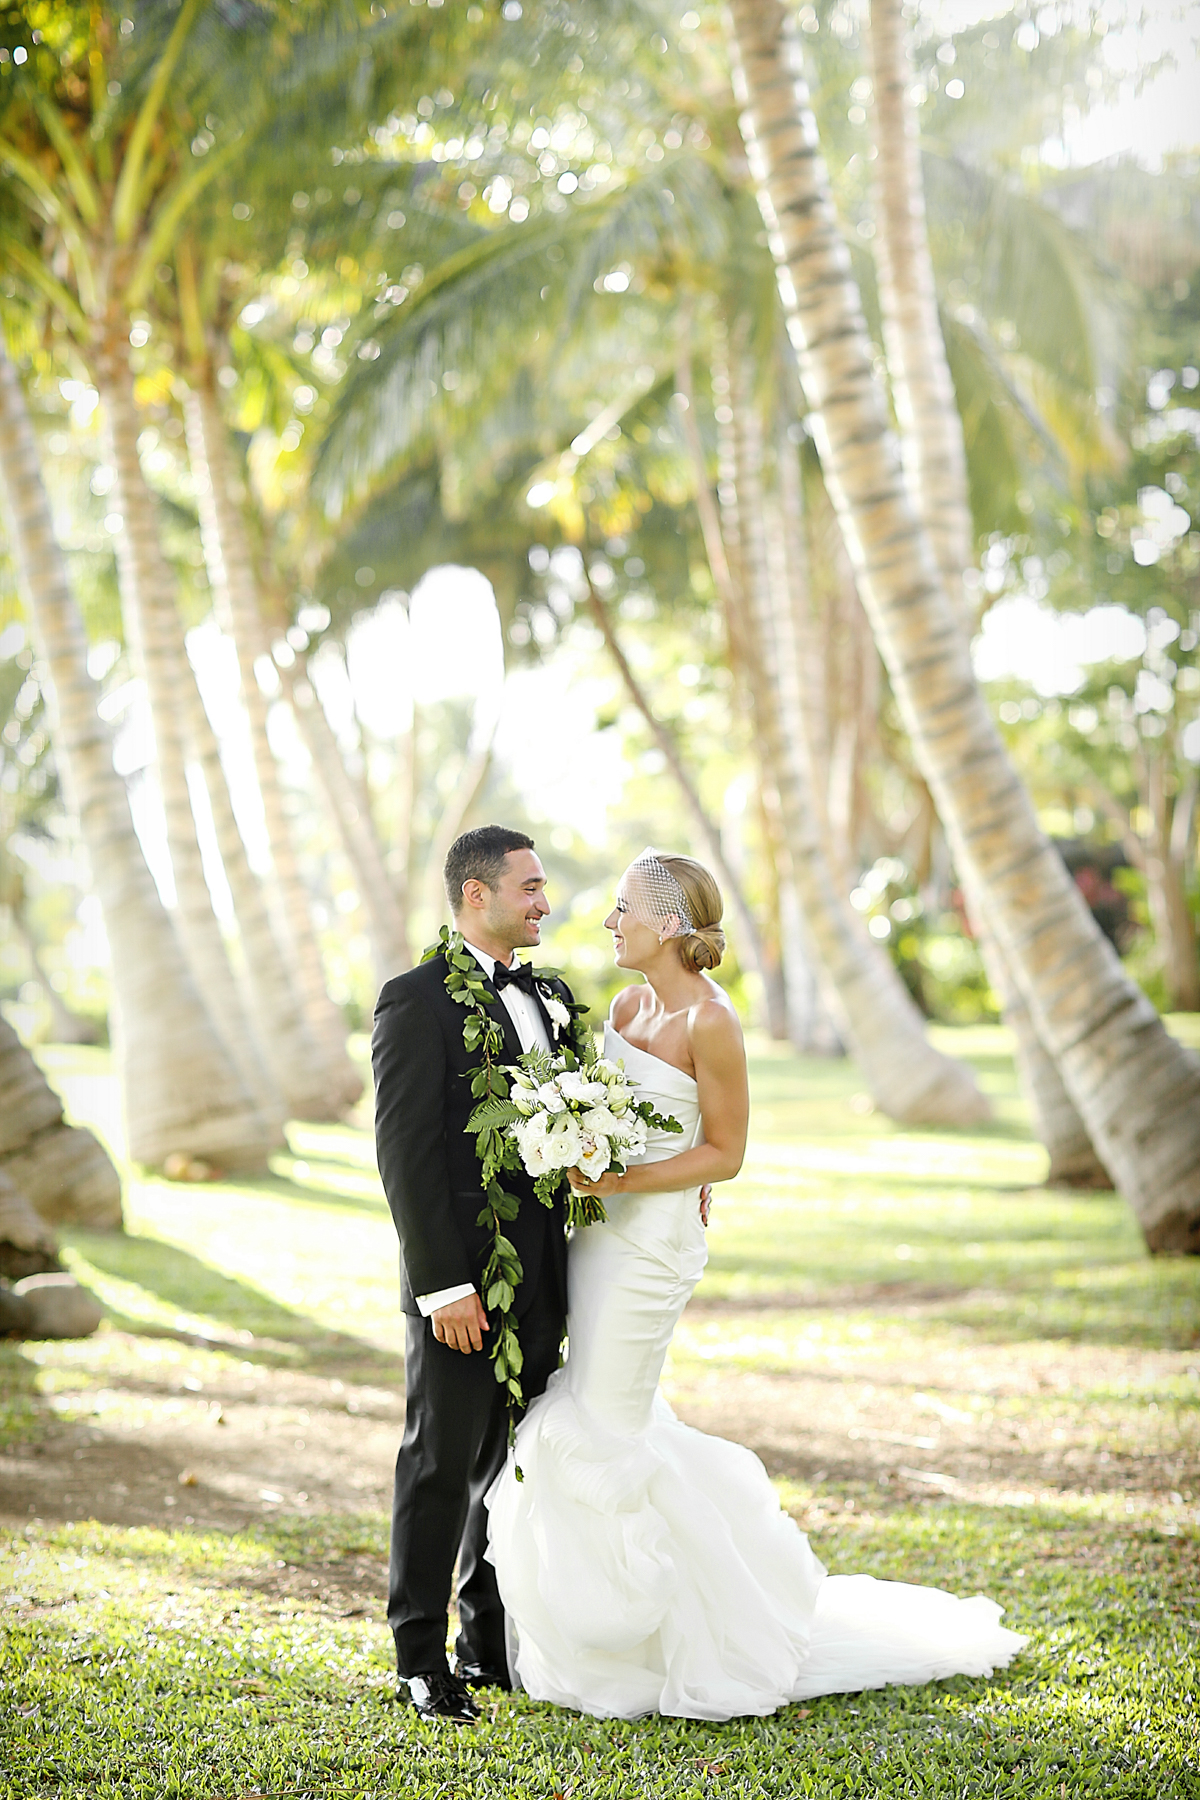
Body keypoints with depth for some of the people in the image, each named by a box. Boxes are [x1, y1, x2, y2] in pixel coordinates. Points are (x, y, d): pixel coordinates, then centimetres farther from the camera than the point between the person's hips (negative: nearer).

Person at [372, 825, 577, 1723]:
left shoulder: (549, 996, 11)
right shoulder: (417, 1000, -12)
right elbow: (406, 1155, -15)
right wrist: (444, 1286, -18)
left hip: (543, 1275, 7)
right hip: (464, 1282, -7)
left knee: (516, 1465, 14)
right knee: (441, 1467, 5)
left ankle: (492, 1644, 27)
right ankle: (422, 1658, 17)